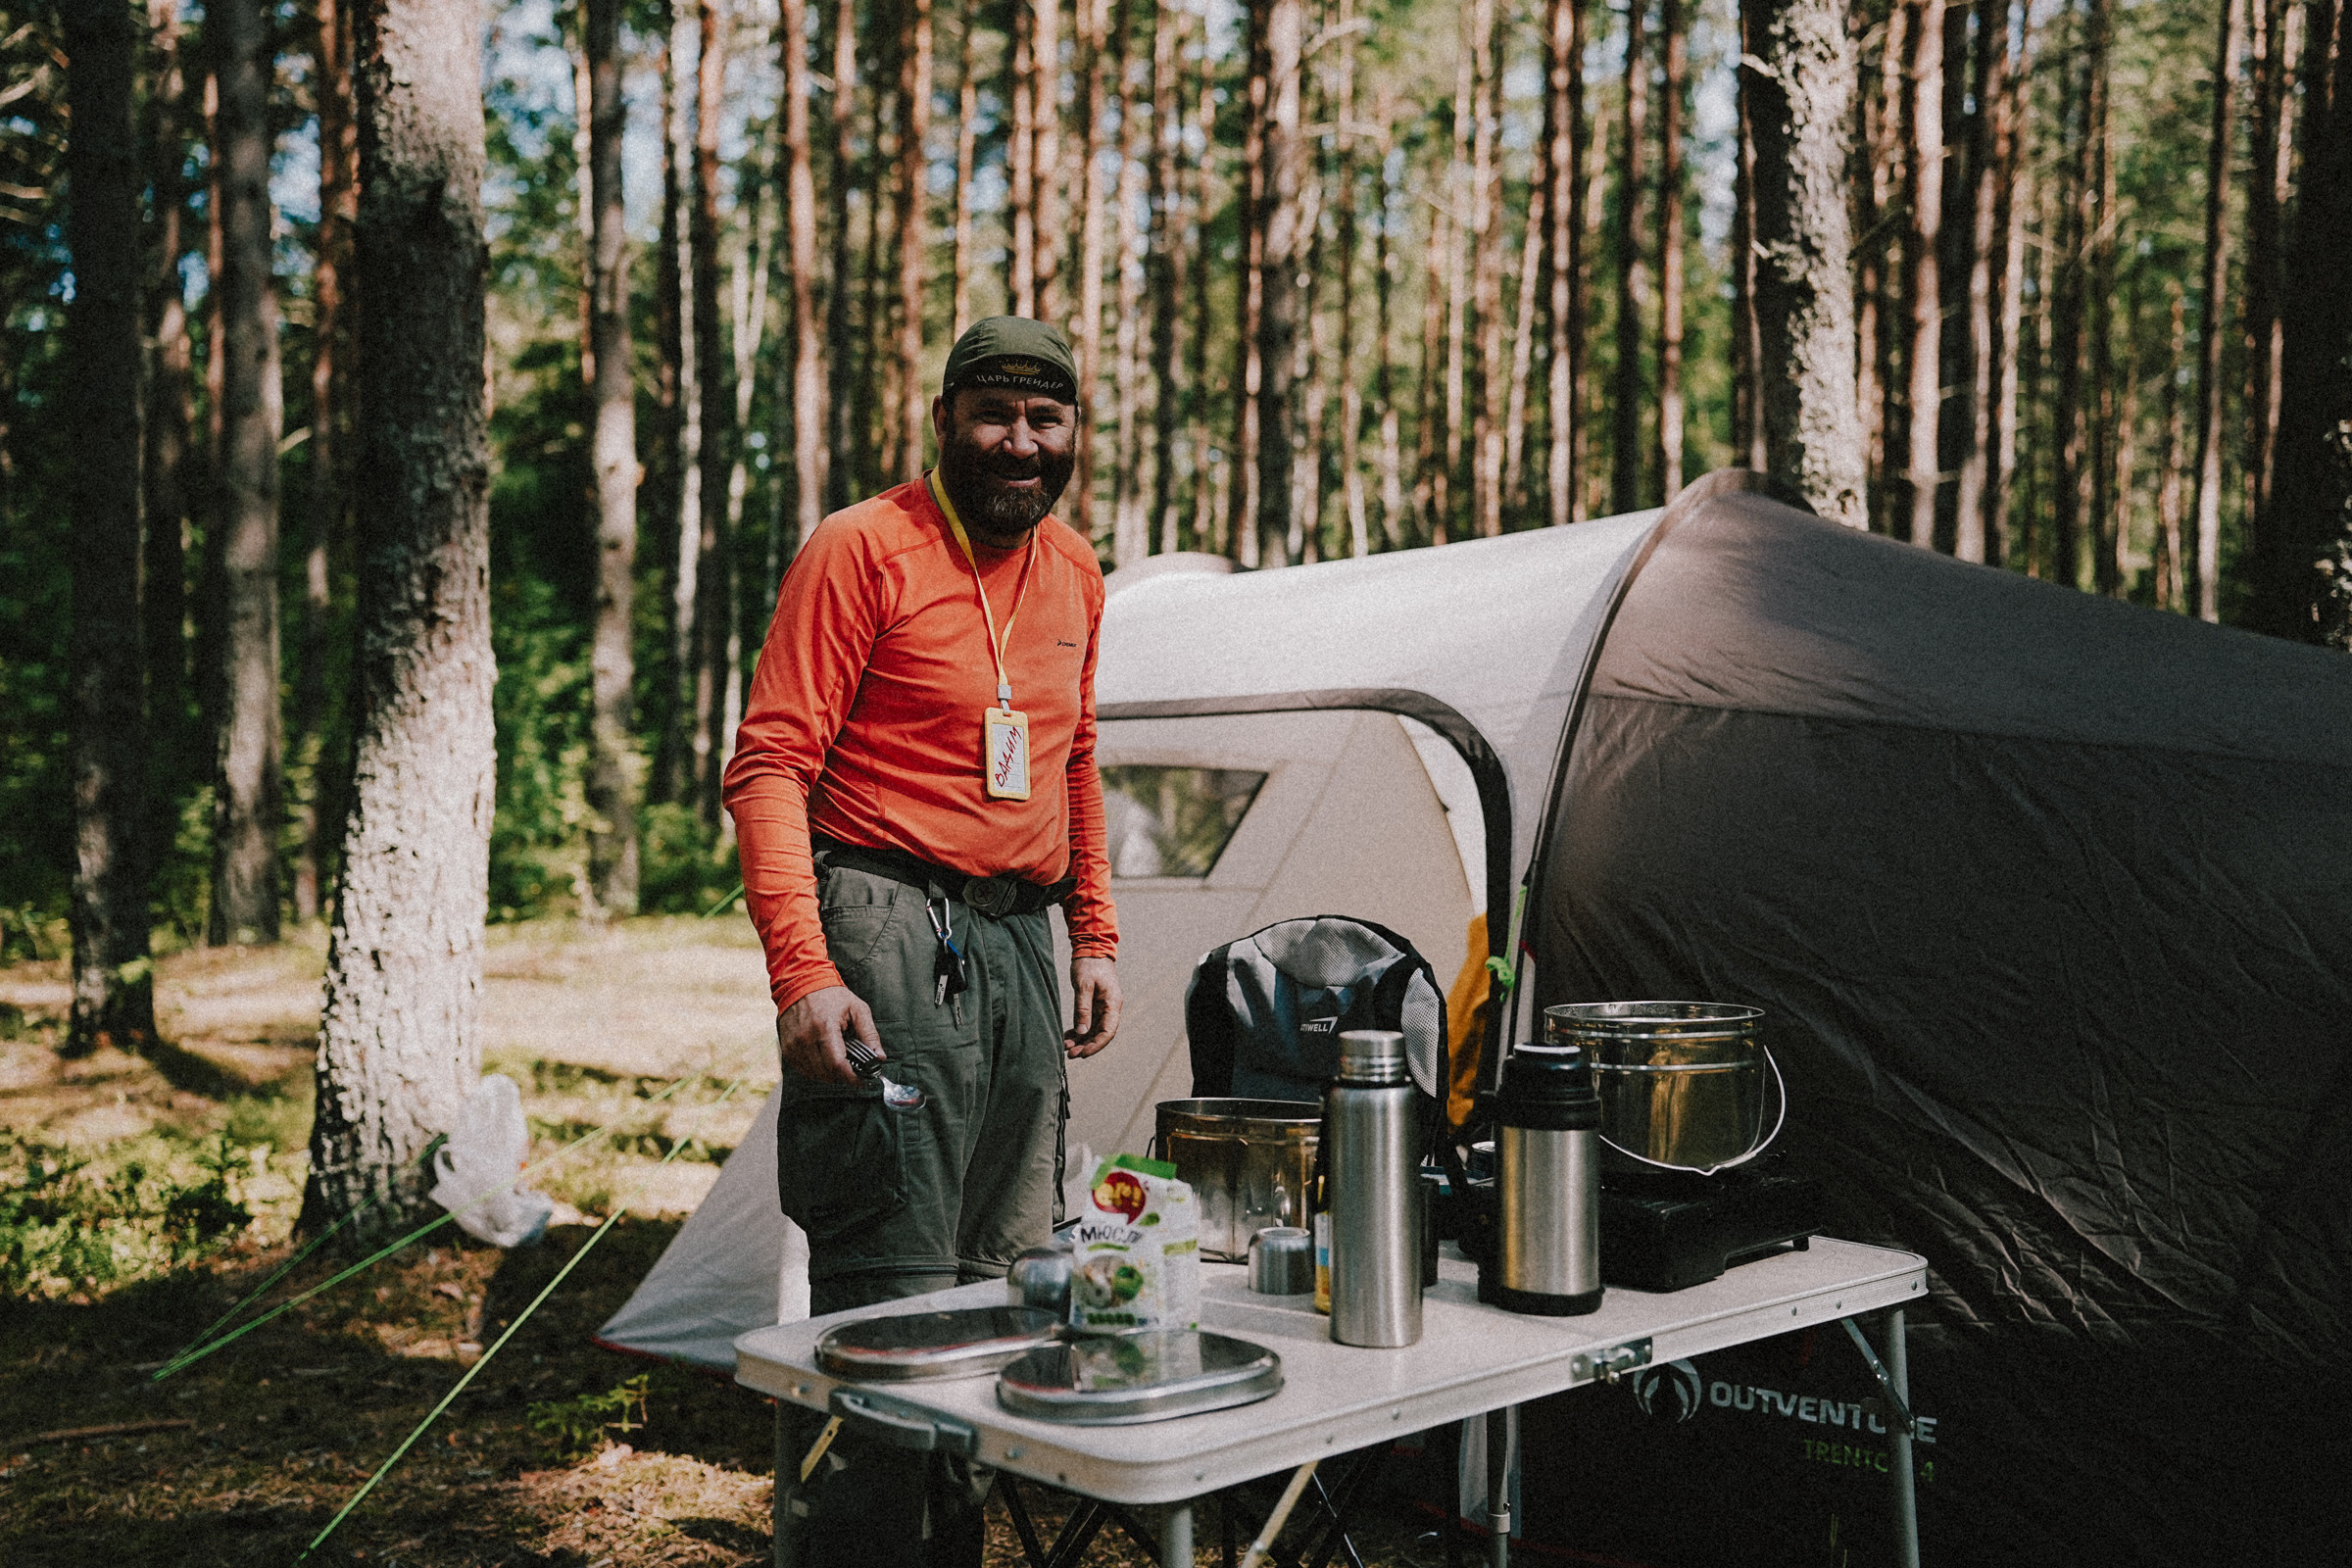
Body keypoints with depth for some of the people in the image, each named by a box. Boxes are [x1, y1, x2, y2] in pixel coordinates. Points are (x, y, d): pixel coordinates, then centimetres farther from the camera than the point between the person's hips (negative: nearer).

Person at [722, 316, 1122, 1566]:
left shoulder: (1074, 573, 14)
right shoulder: (862, 549, -8)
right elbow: (768, 766, -13)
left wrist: (1094, 935, 18)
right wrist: (799, 966, -22)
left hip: (1017, 939, 8)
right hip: (889, 927, -7)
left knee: (1002, 1278, 13)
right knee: (889, 1293, -9)